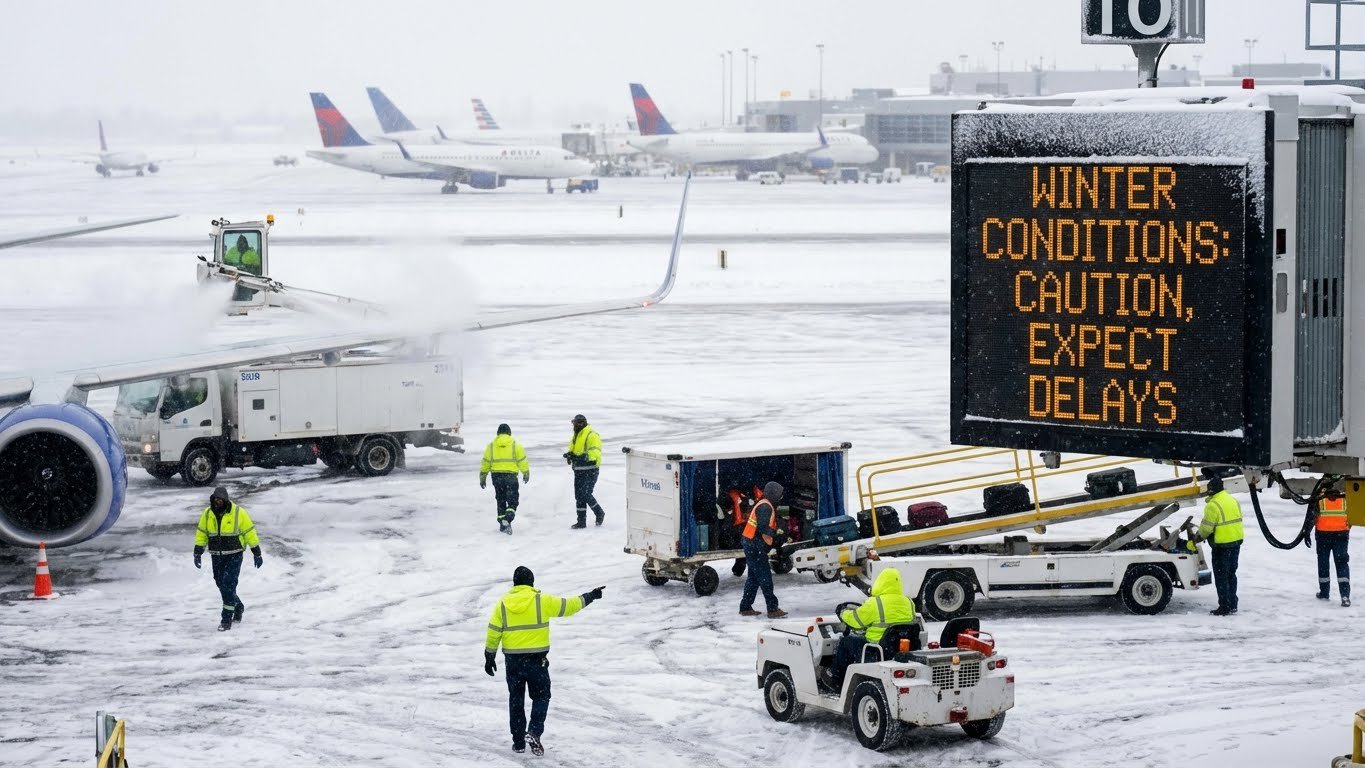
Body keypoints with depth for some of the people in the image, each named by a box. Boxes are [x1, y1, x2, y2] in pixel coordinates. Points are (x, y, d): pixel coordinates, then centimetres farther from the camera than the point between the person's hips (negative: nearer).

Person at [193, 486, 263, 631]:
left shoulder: (238, 513, -10)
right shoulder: (207, 514, 1)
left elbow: (249, 532, -4)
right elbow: (201, 534, 11)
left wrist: (257, 554, -1)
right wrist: (197, 554, 6)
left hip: (234, 556, -5)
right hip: (216, 556, 5)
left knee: (228, 585, -13)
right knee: (222, 585, 11)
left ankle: (226, 620, -7)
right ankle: (238, 607, 38)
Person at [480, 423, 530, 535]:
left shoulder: (491, 446, 5)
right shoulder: (515, 445, -1)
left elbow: (485, 463, 7)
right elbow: (522, 461, 2)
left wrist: (483, 477, 16)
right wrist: (526, 474, 17)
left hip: (496, 476, 2)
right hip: (511, 476, -2)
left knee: (501, 500, 15)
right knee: (513, 500, 3)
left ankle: (502, 524, 16)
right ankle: (507, 519, -21)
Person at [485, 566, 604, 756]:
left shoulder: (502, 603, 1)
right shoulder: (542, 600, -7)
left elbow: (493, 633, 2)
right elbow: (568, 606, 0)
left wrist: (490, 657, 13)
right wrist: (590, 597, 15)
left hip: (512, 660, 2)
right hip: (537, 660, -2)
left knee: (516, 699, 13)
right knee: (541, 696, 11)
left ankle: (518, 742, 15)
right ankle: (534, 732, -8)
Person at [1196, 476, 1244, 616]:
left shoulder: (1213, 505, -19)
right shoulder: (1233, 500, 8)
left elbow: (1206, 527, -17)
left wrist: (1200, 536, 5)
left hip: (1222, 545, -8)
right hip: (1237, 541, 8)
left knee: (1221, 576, 0)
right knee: (1231, 574, 18)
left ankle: (1225, 607, 1)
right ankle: (1232, 605, 23)